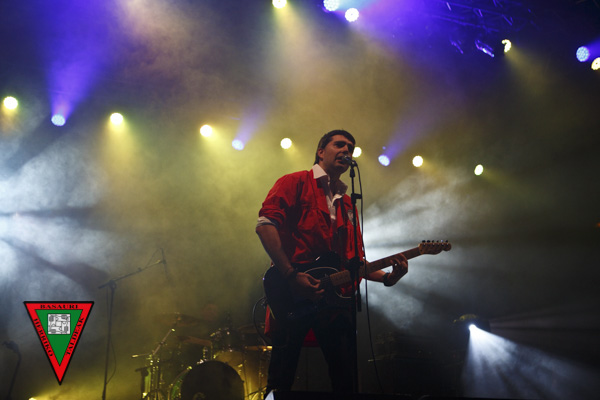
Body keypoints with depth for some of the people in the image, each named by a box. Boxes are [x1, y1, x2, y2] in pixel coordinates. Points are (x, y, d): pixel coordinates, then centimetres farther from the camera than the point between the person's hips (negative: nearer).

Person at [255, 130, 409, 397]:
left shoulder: (347, 204, 22)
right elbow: (265, 224, -12)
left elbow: (356, 259, 21)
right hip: (292, 299, -6)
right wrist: (290, 276, -20)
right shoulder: (295, 183, 3)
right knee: (281, 381, -2)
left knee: (346, 379, 7)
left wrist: (386, 277, 2)